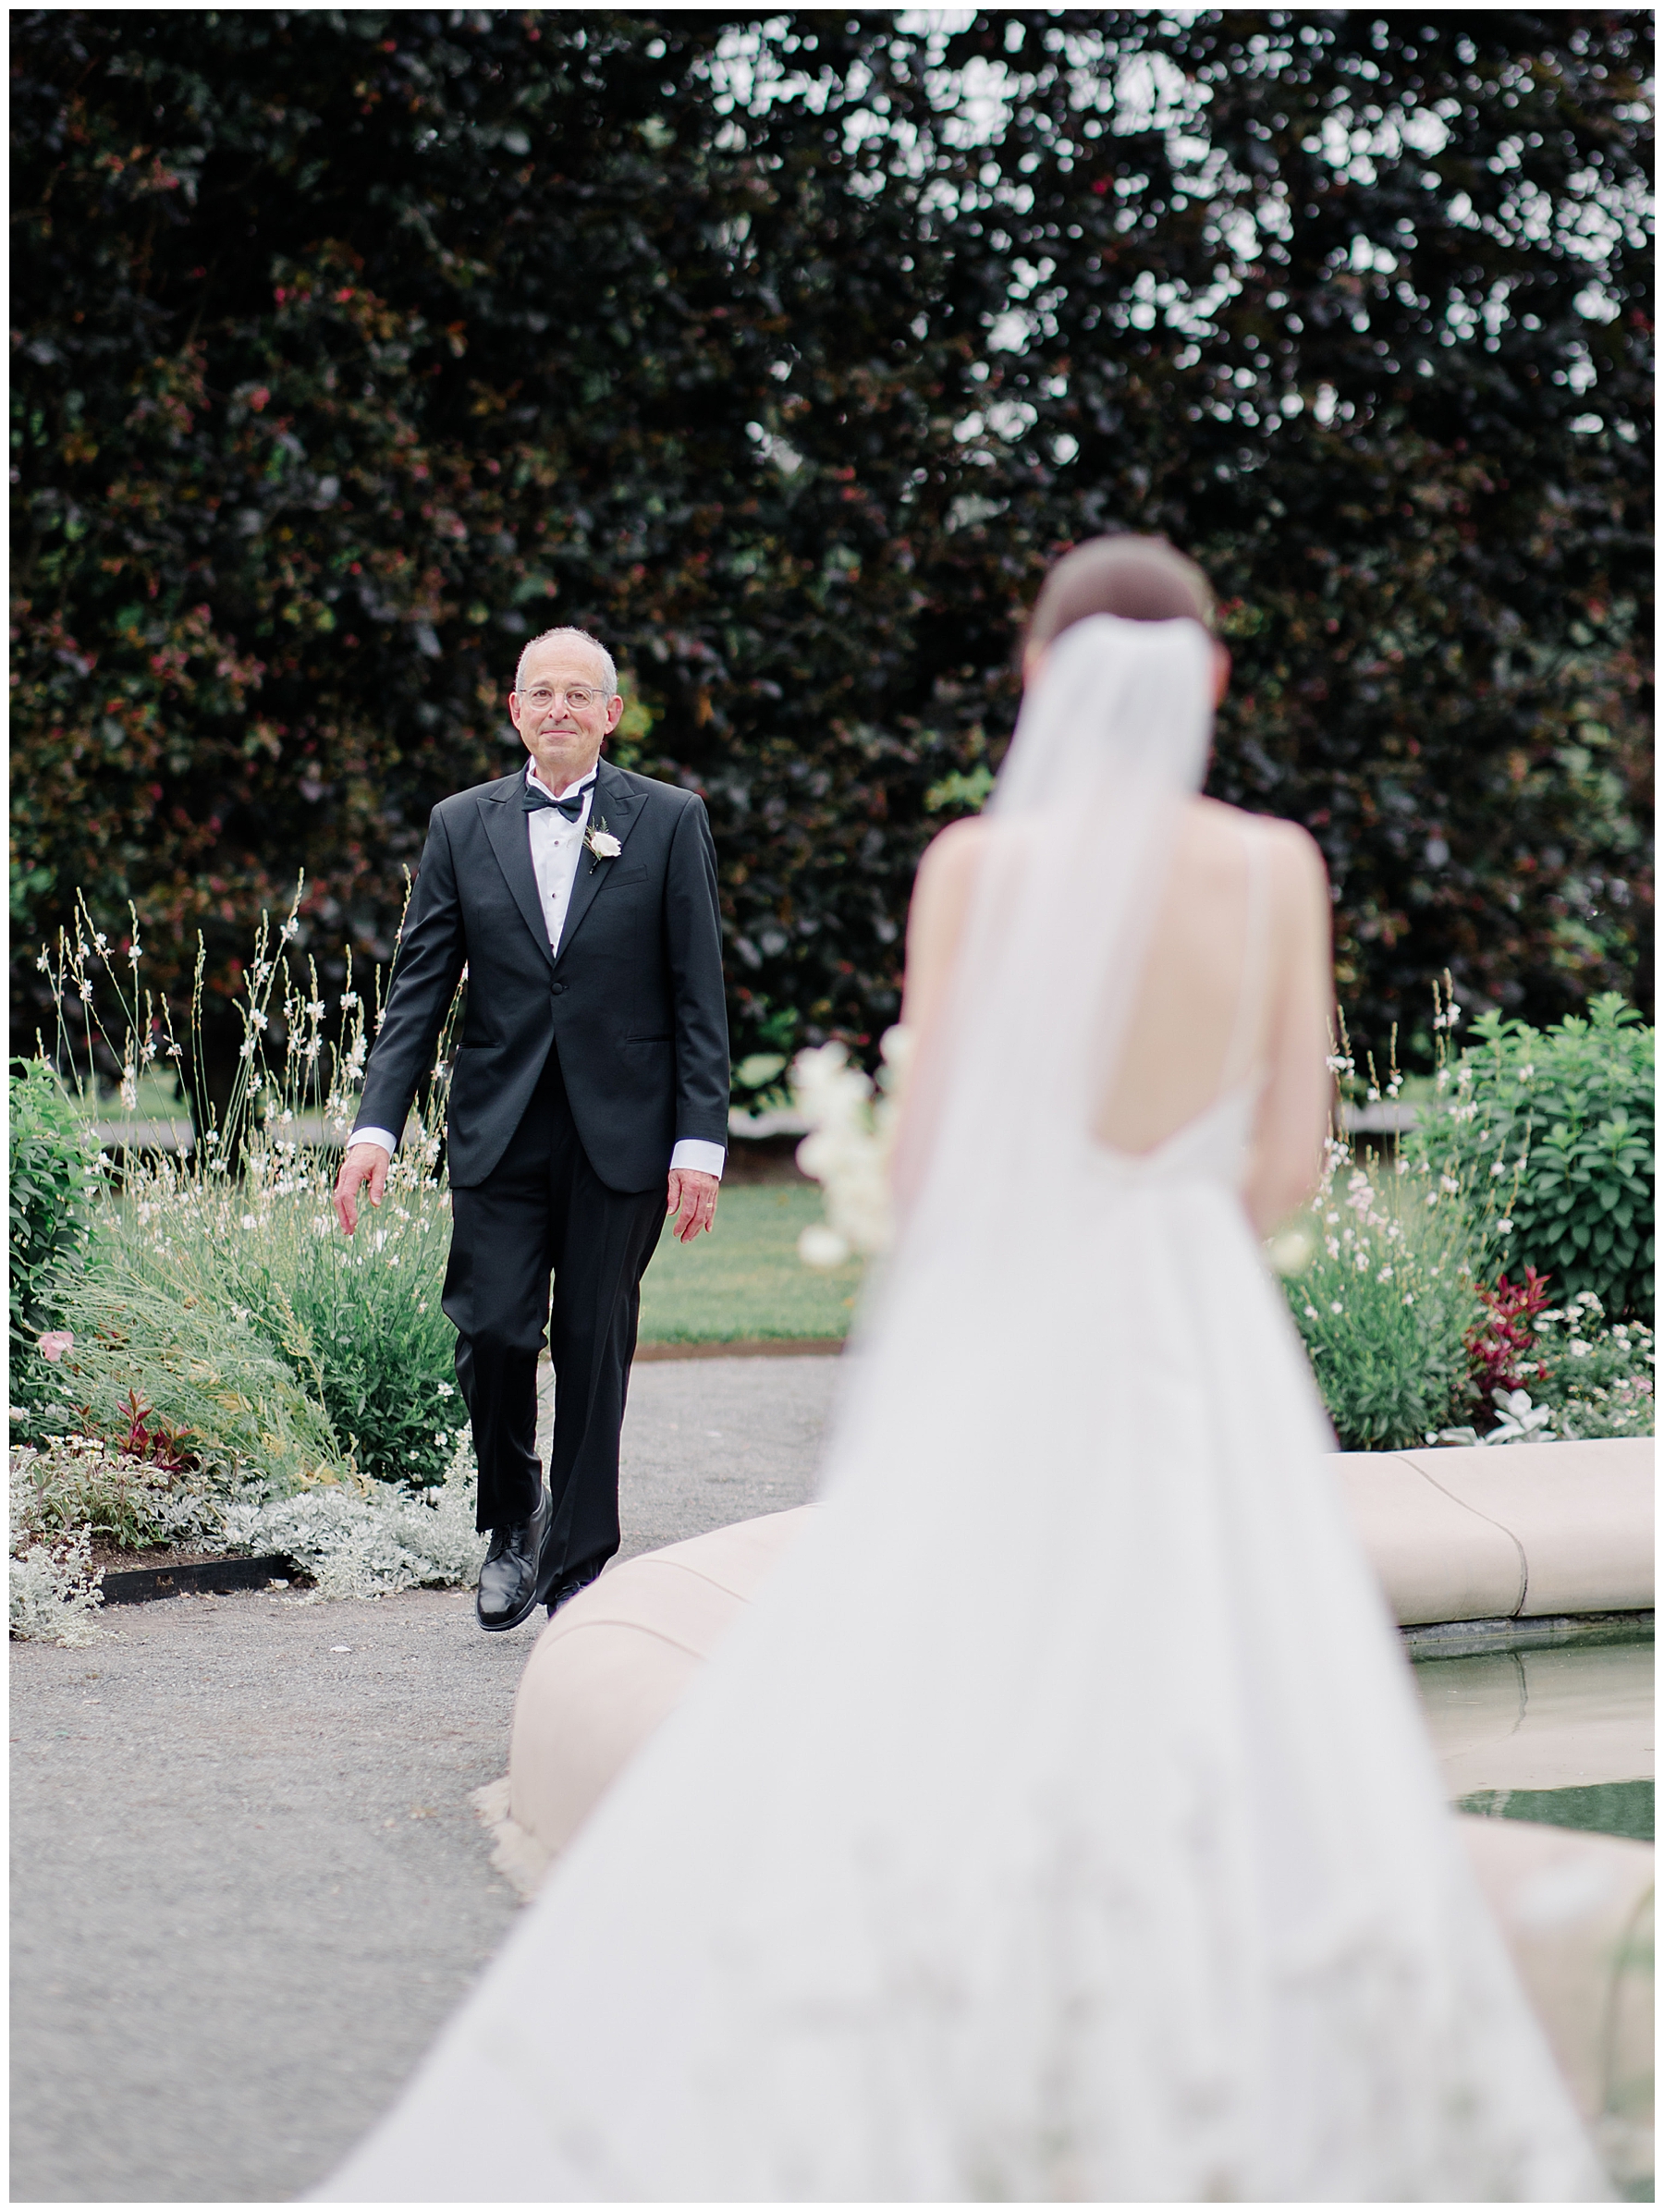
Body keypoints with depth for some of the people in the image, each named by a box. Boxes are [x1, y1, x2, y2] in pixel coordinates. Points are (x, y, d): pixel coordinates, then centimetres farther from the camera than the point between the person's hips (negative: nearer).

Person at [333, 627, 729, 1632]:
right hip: (499, 1131, 2)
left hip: (620, 1134, -1)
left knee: (596, 1349, 2)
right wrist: (377, 1127, -4)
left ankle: (579, 1562, 15)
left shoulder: (671, 822, 2)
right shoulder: (462, 826, 8)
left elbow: (700, 996, 0)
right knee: (492, 1334, -7)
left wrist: (702, 1140, -7)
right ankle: (515, 1521, 19)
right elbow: (421, 987, 6)